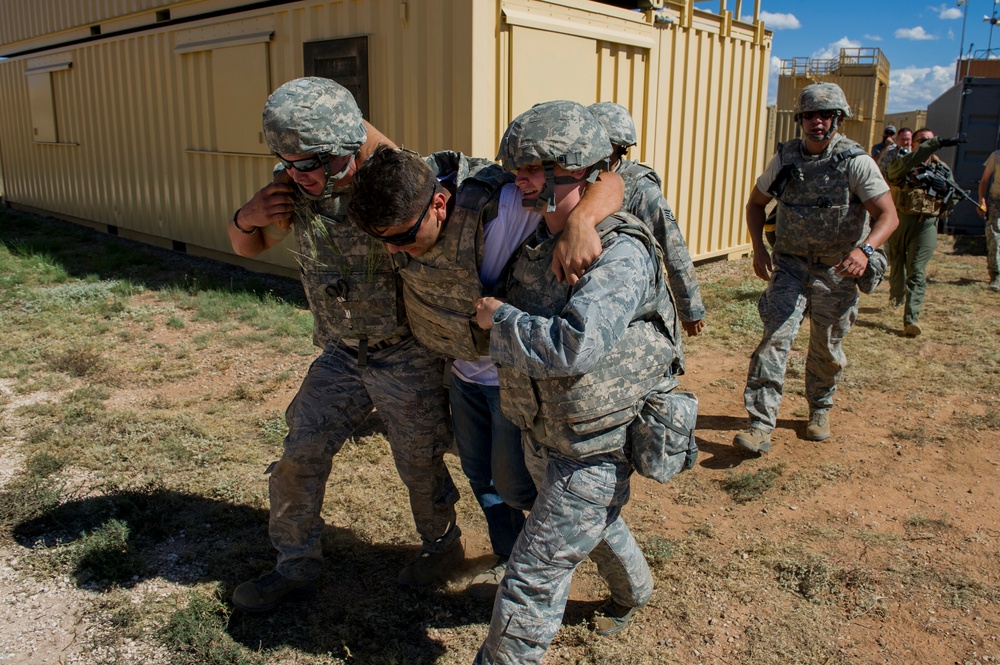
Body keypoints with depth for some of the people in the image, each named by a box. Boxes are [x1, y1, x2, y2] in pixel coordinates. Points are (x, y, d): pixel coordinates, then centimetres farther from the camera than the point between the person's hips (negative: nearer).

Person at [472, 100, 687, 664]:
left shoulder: (620, 252, -26)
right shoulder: (536, 244, -1)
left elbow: (575, 346, -40)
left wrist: (500, 318, -26)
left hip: (595, 448, -9)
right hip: (553, 435, 10)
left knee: (533, 581, -3)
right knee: (594, 522, 34)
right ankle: (634, 588, 63)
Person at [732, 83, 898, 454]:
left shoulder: (855, 162, -11)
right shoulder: (785, 159, -1)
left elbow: (888, 214, -17)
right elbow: (755, 203, 12)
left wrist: (865, 249, -36)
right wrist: (758, 248, -1)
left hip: (836, 271, -1)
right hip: (790, 266, 1)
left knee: (827, 348, 12)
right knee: (776, 337, -13)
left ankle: (820, 409, 38)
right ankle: (760, 426, -14)